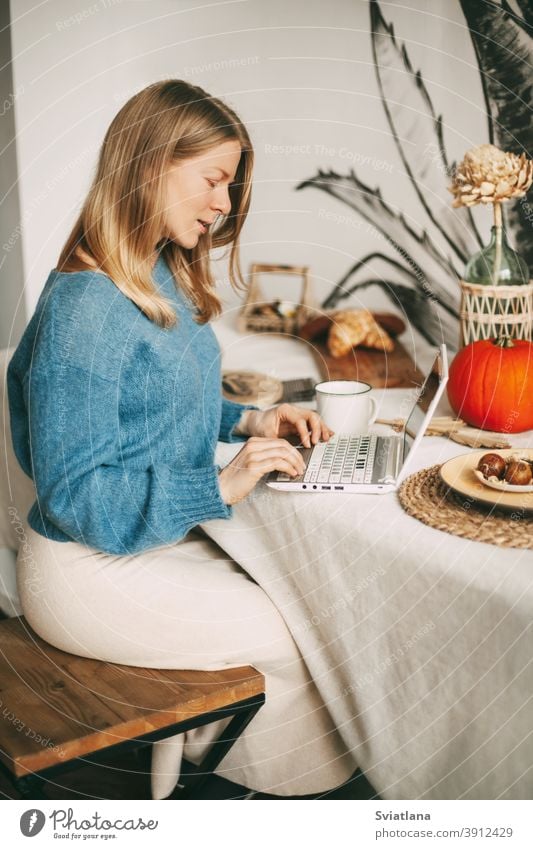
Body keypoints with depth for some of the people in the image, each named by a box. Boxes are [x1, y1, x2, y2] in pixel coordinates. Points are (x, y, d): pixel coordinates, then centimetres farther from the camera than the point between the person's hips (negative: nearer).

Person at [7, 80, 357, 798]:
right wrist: (221, 485, -26)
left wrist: (248, 422, 1)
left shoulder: (165, 278, 5)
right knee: (302, 641, -8)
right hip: (91, 572, -9)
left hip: (167, 537, 9)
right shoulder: (84, 306, -24)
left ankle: (189, 754, 15)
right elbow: (75, 492, -23)